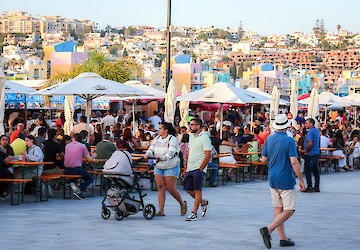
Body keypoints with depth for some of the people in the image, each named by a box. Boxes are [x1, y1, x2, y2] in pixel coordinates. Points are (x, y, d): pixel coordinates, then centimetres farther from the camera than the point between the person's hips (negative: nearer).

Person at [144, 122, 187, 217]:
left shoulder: (172, 139, -11)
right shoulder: (157, 138, 9)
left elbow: (171, 152, -26)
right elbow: (151, 149, 2)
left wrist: (163, 157, -44)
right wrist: (147, 154, -21)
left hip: (171, 167, -6)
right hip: (159, 167, 6)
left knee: (171, 189, -6)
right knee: (160, 187, -2)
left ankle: (182, 204, 19)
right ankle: (161, 210, -2)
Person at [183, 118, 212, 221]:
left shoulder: (204, 138, -10)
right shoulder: (191, 136, 16)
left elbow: (208, 155, -14)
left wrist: (200, 168, -17)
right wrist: (186, 168, 18)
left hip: (198, 168, -9)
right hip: (190, 168, 9)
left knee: (197, 190, -7)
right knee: (188, 189, 8)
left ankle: (194, 213, -4)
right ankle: (203, 202, 29)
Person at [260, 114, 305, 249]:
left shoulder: (269, 139, 4)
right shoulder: (289, 140, -15)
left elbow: (264, 159, 9)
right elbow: (294, 162, -20)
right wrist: (301, 180, -13)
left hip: (272, 179, 7)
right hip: (285, 179, -7)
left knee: (278, 209, 13)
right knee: (289, 210, -1)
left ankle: (283, 238, 15)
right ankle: (268, 229, -17)